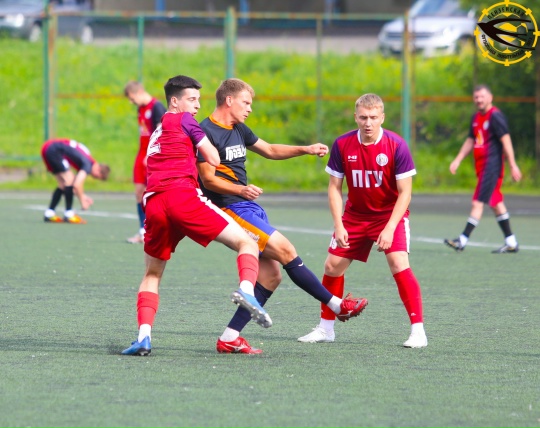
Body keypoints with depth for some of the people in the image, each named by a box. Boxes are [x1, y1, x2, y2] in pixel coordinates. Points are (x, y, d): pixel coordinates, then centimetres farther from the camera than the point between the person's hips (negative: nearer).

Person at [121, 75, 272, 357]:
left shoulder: (156, 133, 33)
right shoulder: (183, 120, 12)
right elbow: (213, 160, 7)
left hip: (154, 203, 6)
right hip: (182, 195, -6)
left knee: (152, 274, 20)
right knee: (246, 243, -4)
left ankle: (144, 335, 0)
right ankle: (246, 290, -33)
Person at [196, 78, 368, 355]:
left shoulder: (238, 130, 17)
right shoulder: (206, 132, -11)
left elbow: (270, 150, 29)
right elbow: (208, 179, -15)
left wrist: (306, 150, 18)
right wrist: (240, 190, -29)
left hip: (249, 208, 10)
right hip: (230, 210, -10)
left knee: (271, 275, 2)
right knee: (285, 250, -12)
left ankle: (229, 339, 1)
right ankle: (337, 305, -4)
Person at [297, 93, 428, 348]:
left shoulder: (396, 146, -20)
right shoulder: (342, 145, -11)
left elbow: (405, 192, -16)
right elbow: (335, 188, -3)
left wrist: (389, 229, -25)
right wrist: (339, 225, -14)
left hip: (390, 214, -4)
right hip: (355, 215, 4)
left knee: (399, 264, -23)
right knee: (333, 265, 2)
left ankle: (418, 330, -18)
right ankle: (326, 328, 20)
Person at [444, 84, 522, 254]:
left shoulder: (495, 116, -12)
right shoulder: (476, 118, 15)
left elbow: (506, 140, -15)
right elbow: (470, 141, 23)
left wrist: (513, 165, -17)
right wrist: (457, 160, 16)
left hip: (492, 165, -9)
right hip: (482, 166, 9)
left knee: (478, 202, -11)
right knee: (496, 203, 11)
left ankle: (463, 240, -14)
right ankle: (511, 243, 16)